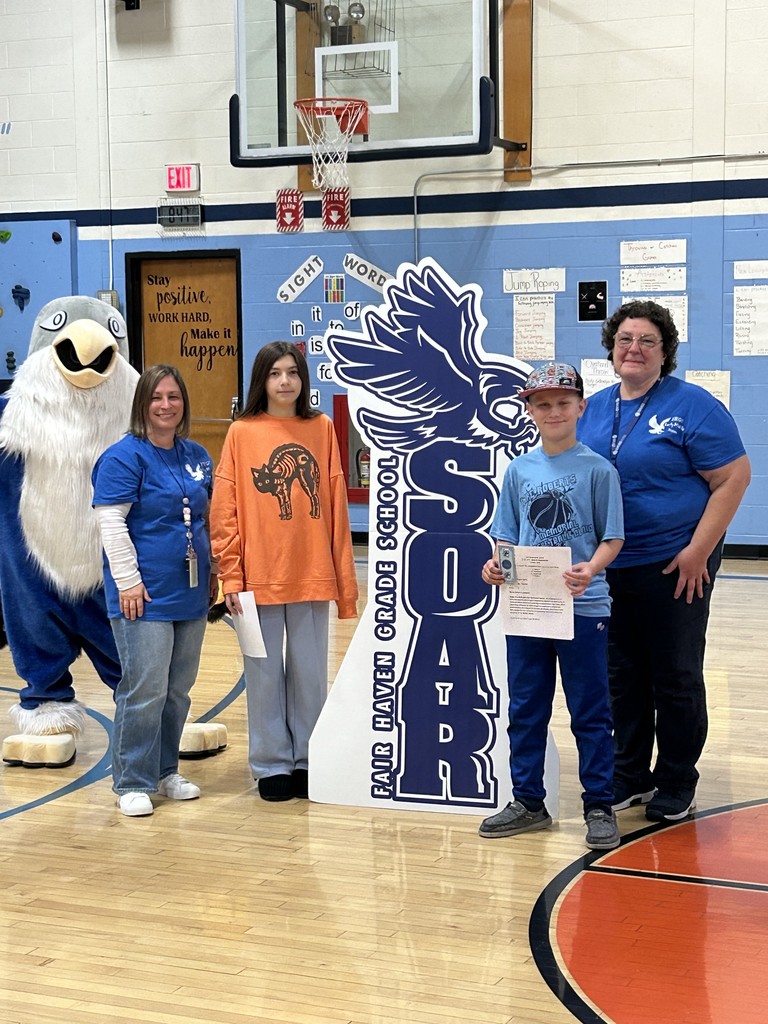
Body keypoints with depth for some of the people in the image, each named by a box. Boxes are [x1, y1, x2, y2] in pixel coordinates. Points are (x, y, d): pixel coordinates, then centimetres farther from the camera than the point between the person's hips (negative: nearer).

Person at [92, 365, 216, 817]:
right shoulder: (125, 457, -9)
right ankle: (133, 783, 4)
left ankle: (166, 771, 25)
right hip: (145, 595, -7)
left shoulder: (197, 456, 12)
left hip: (190, 593, 7)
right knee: (145, 691, -7)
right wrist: (128, 582, -17)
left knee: (178, 690, 12)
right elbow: (111, 523, -13)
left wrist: (213, 571, 18)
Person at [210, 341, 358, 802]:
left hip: (312, 575, 2)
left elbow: (336, 506, 4)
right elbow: (225, 510, -2)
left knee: (310, 672, 9)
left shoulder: (322, 429, 4)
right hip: (259, 577, -1)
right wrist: (231, 576, -8)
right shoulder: (242, 432, 0)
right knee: (265, 674, 6)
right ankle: (271, 765, 18)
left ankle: (306, 760, 22)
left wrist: (345, 578, 2)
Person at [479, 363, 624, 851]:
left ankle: (600, 806, 15)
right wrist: (497, 565, -10)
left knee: (590, 713, 4)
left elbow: (613, 538, -4)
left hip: (583, 607, -4)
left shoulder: (597, 469, -4)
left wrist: (591, 569, -23)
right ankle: (528, 801, 24)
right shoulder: (519, 469, 6)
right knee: (526, 709, 11)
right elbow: (508, 536, 10)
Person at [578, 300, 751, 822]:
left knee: (675, 677, 5)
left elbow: (734, 477, -12)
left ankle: (677, 784, 18)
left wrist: (698, 551, -16)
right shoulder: (594, 409, 9)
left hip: (674, 567, -5)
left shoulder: (692, 405, -9)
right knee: (622, 675, 12)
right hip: (609, 568, 5)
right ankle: (629, 776, 26)